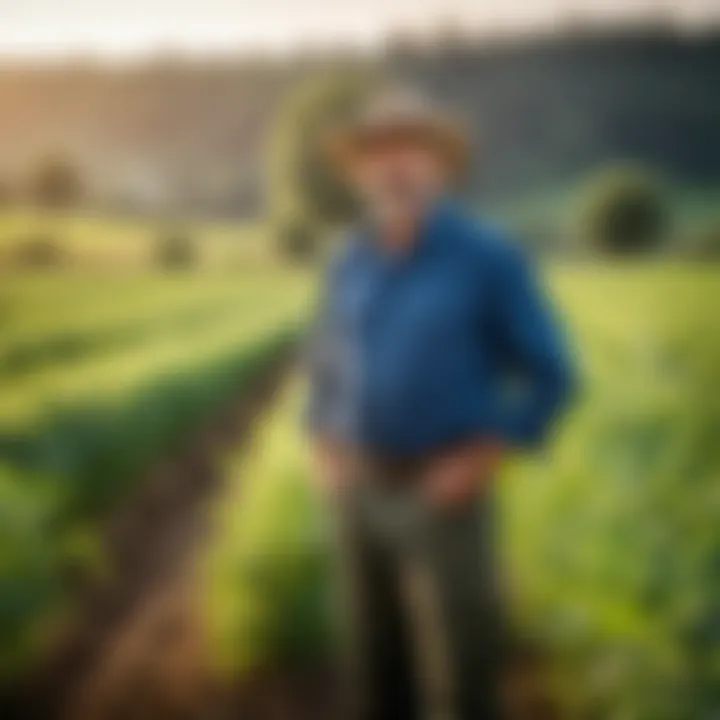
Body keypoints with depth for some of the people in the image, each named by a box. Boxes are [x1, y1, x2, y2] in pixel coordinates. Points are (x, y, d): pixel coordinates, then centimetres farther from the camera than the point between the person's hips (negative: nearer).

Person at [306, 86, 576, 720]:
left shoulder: (491, 257, -11)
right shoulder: (353, 263, 6)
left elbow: (549, 376, -8)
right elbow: (328, 365, 20)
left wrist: (480, 463, -14)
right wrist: (325, 450, 5)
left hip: (442, 498, -5)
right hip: (362, 494, 5)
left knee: (461, 669, 0)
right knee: (380, 662, 13)